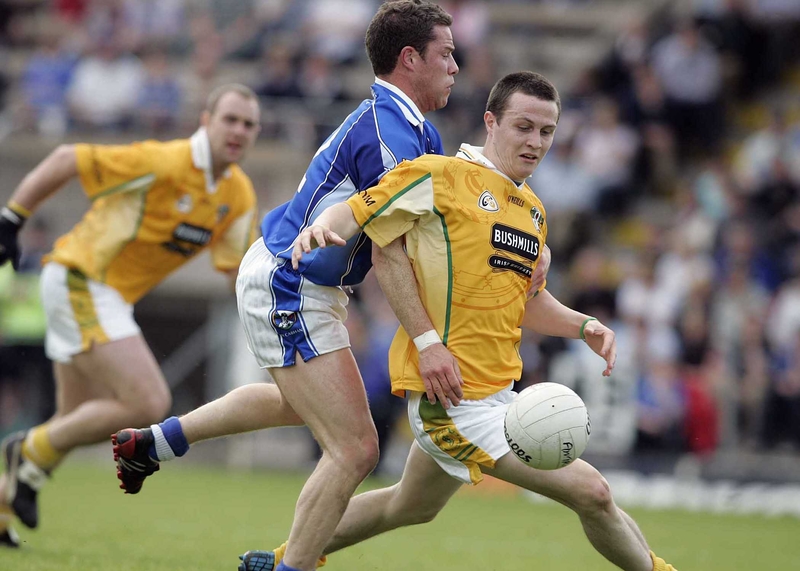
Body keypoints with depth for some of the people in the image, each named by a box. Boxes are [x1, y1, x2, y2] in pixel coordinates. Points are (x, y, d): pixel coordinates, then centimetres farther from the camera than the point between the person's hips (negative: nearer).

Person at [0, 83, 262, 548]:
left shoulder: (238, 195, 3)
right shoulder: (164, 163, -21)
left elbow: (237, 269, 4)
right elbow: (66, 160, -15)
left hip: (112, 297, 9)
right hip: (80, 279, -9)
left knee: (76, 424, 16)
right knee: (149, 404, -18)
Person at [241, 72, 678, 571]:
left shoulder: (534, 210, 16)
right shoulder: (440, 176, -9)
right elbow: (356, 212, -9)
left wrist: (584, 327, 7)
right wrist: (320, 227, -30)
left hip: (494, 392, 10)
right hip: (455, 397, -10)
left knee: (412, 507, 26)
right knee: (592, 492, -12)